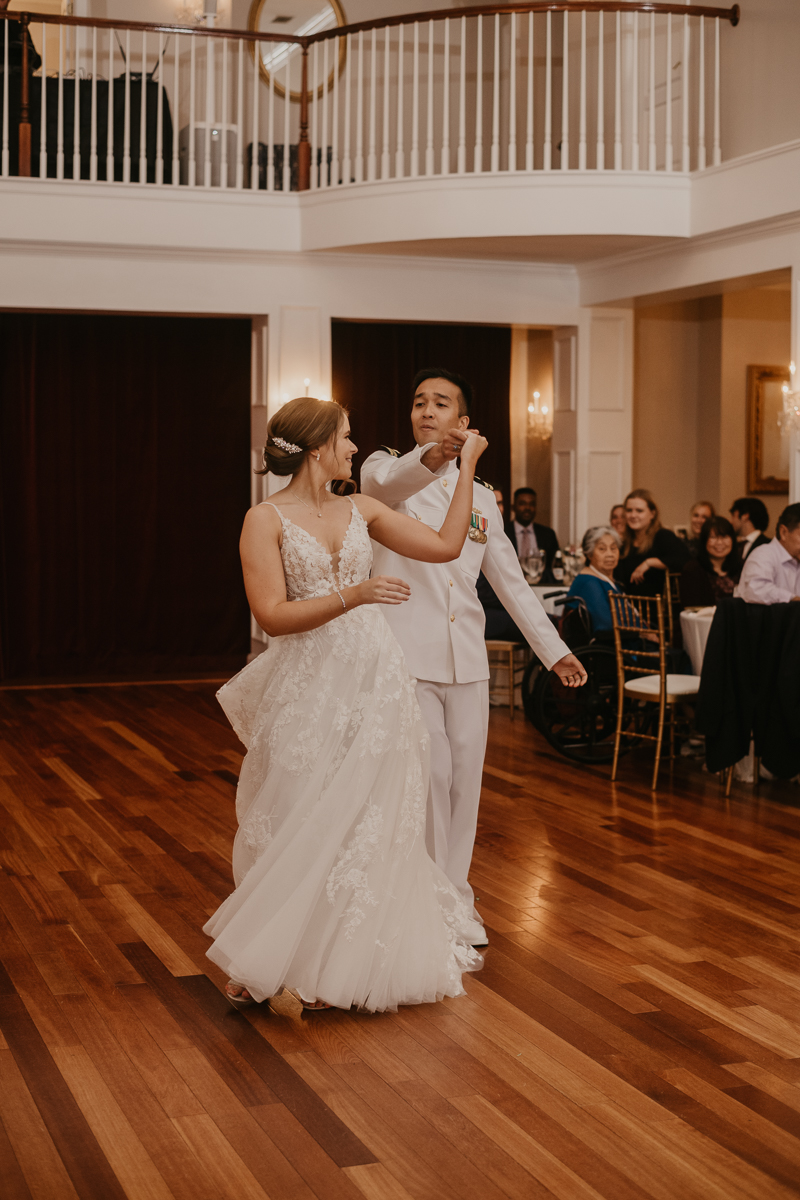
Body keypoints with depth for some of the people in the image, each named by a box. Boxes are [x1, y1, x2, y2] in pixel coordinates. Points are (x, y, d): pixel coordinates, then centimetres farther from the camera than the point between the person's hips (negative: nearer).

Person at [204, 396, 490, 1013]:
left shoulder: (361, 510, 9)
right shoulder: (266, 520, -6)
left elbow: (446, 545, 10)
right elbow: (273, 614, -14)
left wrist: (467, 466, 11)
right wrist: (353, 597, -24)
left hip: (373, 682, 5)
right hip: (308, 686, -4)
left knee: (369, 819, 8)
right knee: (299, 822, 3)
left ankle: (349, 958, 21)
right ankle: (278, 958, 20)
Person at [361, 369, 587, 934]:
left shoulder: (481, 497, 16)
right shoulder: (389, 469, 2)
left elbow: (511, 580, 21)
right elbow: (384, 484, -25)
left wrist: (554, 649, 17)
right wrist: (429, 458, -47)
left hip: (466, 659, 5)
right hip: (406, 654, -5)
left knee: (465, 776, 6)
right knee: (427, 776, -7)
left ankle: (455, 892, 21)